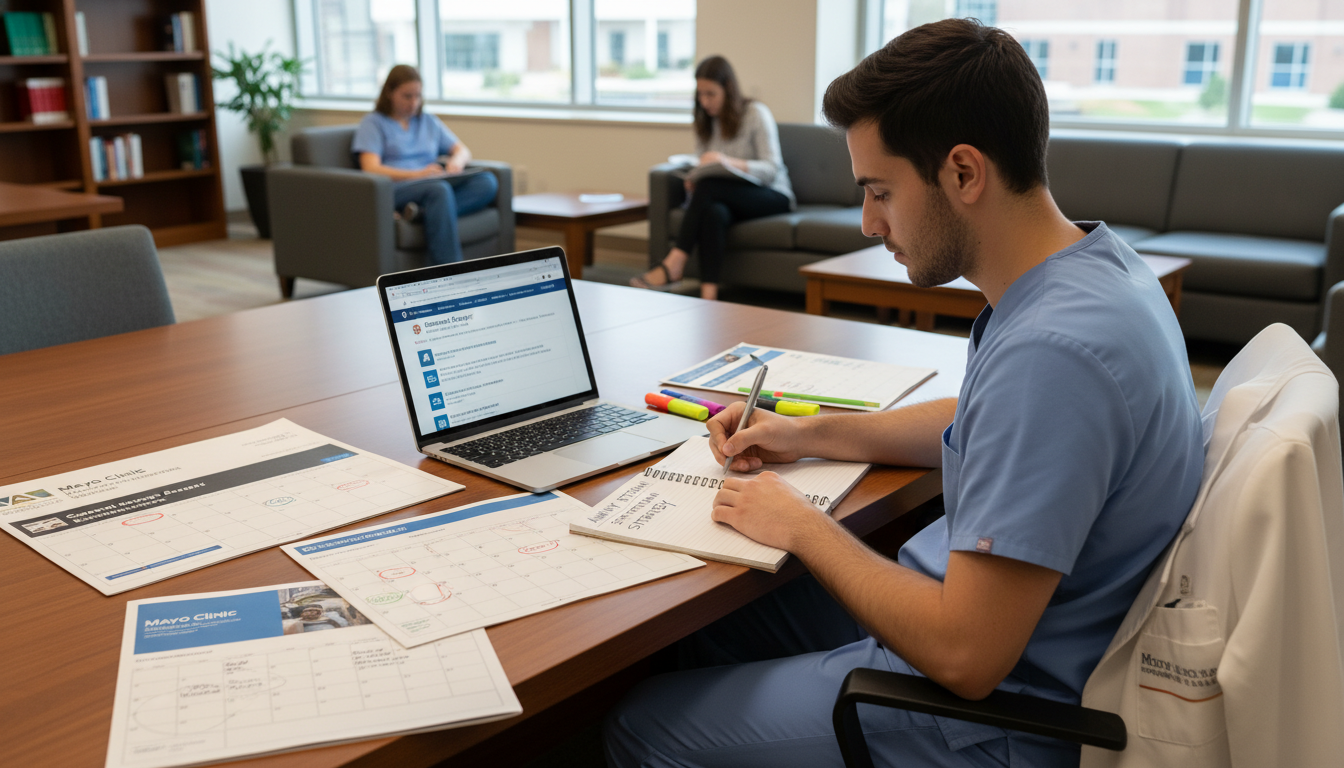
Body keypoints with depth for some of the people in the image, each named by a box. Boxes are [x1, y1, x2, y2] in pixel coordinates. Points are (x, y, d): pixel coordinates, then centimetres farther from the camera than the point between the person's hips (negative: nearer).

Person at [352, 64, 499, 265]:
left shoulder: (429, 122, 28)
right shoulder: (373, 123, 10)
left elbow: (464, 151, 21)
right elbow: (371, 169, -5)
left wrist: (457, 161, -7)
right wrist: (418, 174, -20)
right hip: (394, 188, -5)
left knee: (487, 182, -23)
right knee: (439, 189, -40)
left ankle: (425, 211, -41)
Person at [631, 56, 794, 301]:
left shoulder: (756, 114, -6)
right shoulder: (705, 121, 12)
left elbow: (771, 170, -15)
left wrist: (728, 161, -31)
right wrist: (693, 179, -14)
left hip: (772, 196, -4)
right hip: (724, 197, 4)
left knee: (709, 187, -34)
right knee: (714, 212, -36)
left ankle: (674, 264, -38)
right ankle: (709, 295, -47)